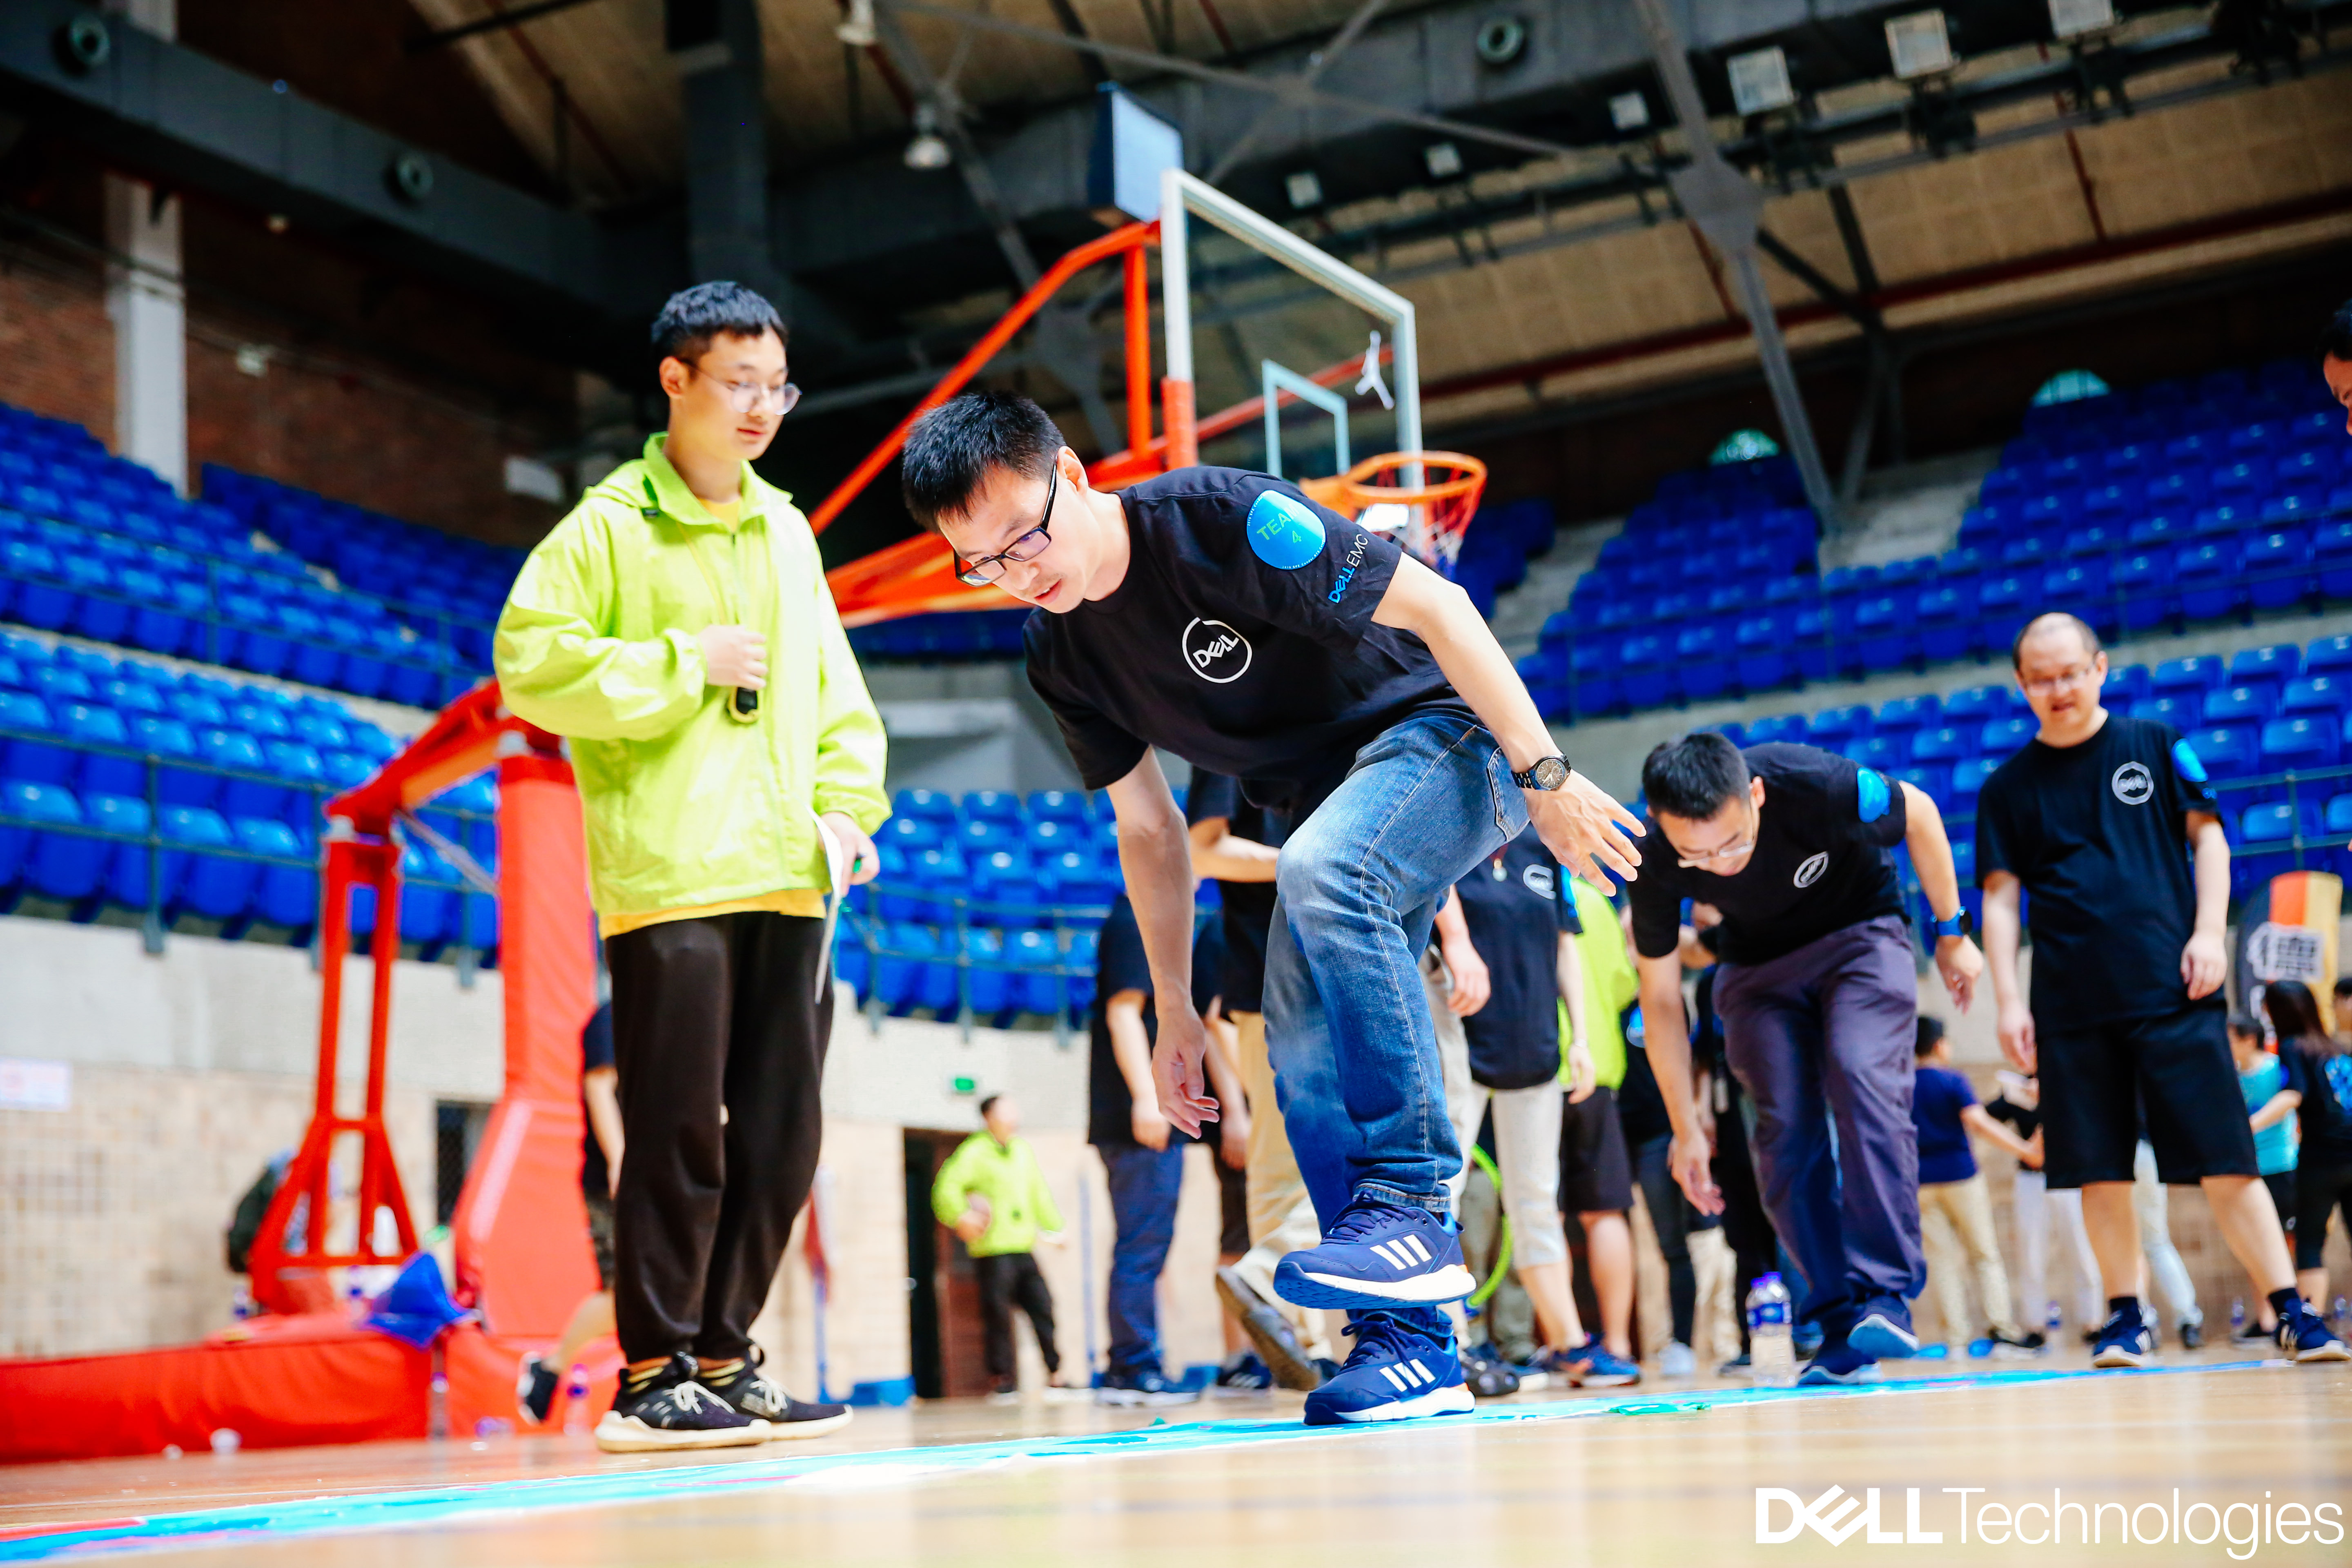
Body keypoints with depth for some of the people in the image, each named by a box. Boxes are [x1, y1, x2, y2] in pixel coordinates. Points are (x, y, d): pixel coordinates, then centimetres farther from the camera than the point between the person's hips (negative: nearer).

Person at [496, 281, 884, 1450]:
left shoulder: (786, 531, 18)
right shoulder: (609, 525, 0)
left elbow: (833, 687, 20)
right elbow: (531, 662, -10)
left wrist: (847, 800, 6)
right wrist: (684, 665, -11)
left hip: (789, 880, 6)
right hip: (669, 880, -6)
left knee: (782, 1135, 8)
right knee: (680, 1135, -4)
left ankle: (724, 1359, 20)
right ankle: (651, 1379, 6)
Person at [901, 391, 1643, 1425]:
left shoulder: (1216, 518, -23)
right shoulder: (1063, 658, -1)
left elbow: (1436, 607, -21)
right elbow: (1147, 829, 11)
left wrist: (1545, 775, -21)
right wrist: (1176, 1012, 10)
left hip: (1443, 732, -7)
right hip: (1334, 822, 8)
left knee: (1319, 873, -36)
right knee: (1306, 1065, -6)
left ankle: (1413, 1208, -33)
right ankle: (1408, 1343, 0)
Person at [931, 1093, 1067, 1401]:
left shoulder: (1023, 1151, 17)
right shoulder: (974, 1152, -5)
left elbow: (1039, 1194, 27)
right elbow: (946, 1188, -13)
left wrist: (1053, 1227, 26)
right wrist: (961, 1217, -25)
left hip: (1023, 1248, 6)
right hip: (992, 1251, -6)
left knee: (1043, 1307, 4)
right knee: (999, 1315, -5)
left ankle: (1056, 1373, 12)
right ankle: (1003, 1380, 3)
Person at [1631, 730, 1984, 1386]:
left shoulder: (1815, 785, -37)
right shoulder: (1656, 864, -28)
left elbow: (1919, 815, -13)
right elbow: (1660, 996, -12)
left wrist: (1952, 932, -3)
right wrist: (1686, 1127, -8)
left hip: (1859, 933, -2)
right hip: (1758, 964, 2)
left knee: (1862, 1079, -25)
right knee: (1785, 1129, -11)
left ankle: (1885, 1291, -24)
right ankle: (1841, 1320, -2)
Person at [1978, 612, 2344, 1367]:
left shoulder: (2156, 745, 7)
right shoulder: (2008, 786, 8)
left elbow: (2207, 834, 7)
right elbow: (2000, 899, 8)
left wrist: (2208, 933, -5)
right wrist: (2009, 1000, 0)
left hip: (2172, 990, -1)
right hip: (2071, 1006, 1)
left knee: (2224, 1158, -4)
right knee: (2099, 1171, 2)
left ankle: (2291, 1310, 3)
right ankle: (2125, 1316, 14)